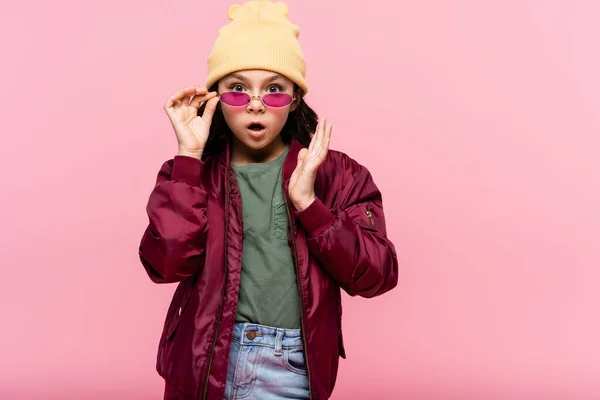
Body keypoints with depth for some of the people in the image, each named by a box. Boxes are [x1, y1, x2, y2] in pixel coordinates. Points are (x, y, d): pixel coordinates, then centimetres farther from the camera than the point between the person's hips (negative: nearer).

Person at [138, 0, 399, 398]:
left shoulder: (336, 173, -2)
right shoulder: (192, 174, 0)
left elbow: (376, 276, -10)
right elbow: (167, 263, -15)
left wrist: (308, 202, -20)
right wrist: (190, 156, -16)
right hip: (206, 366, 1)